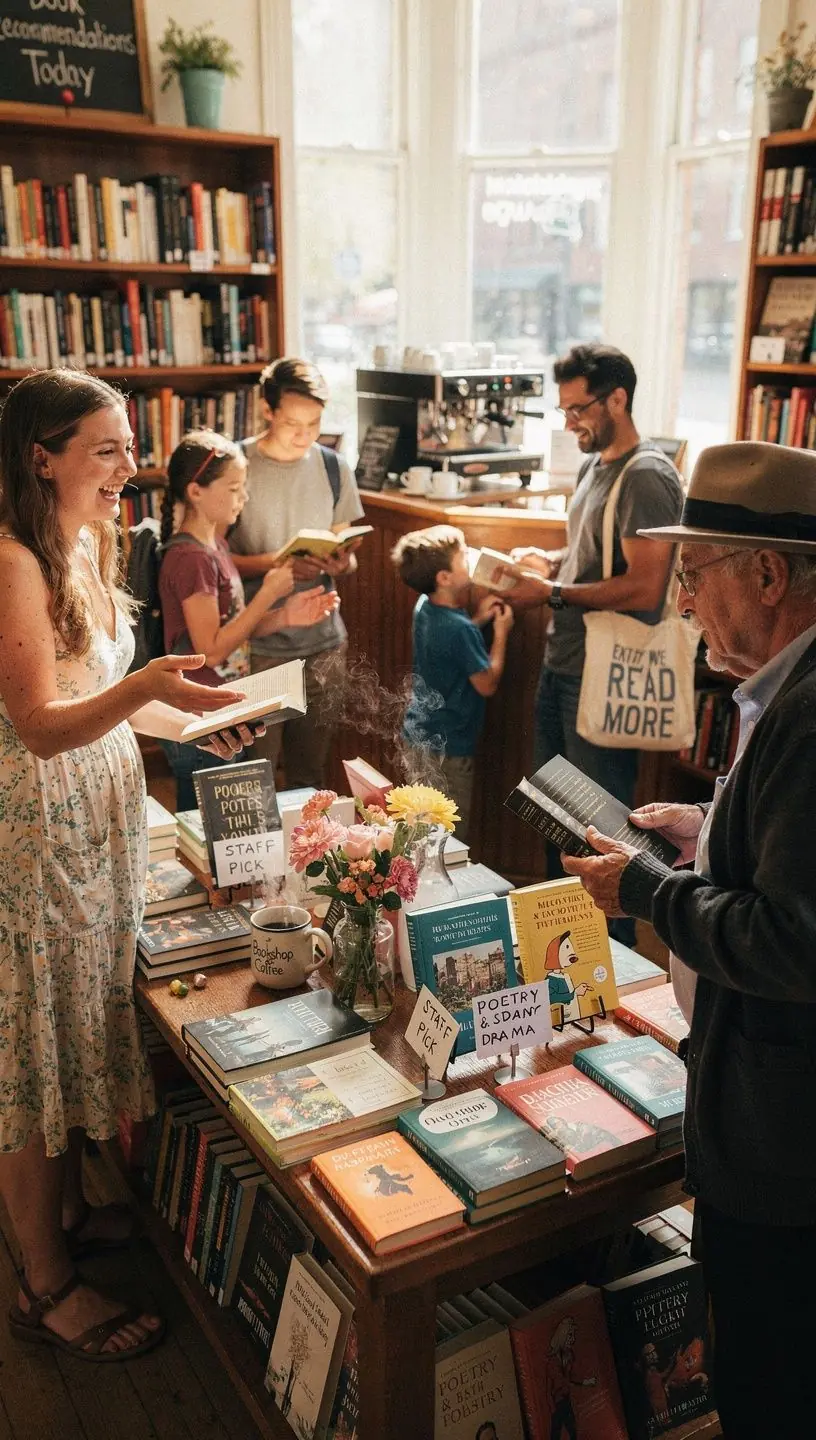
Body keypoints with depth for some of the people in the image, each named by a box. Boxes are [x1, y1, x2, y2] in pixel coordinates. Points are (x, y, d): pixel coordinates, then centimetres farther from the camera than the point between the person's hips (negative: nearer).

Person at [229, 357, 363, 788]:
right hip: (258, 644, -4)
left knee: (310, 775, 14)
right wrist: (276, 563, -22)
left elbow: (346, 552, 12)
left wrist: (342, 563, -11)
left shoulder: (333, 468, 6)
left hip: (324, 643, 4)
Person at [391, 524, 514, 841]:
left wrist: (477, 620, 7)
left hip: (418, 735, 9)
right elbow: (487, 684, -17)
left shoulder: (424, 607, 0)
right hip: (447, 748, -9)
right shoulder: (460, 629, -26)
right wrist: (501, 632, -7)